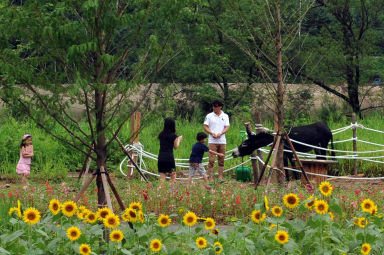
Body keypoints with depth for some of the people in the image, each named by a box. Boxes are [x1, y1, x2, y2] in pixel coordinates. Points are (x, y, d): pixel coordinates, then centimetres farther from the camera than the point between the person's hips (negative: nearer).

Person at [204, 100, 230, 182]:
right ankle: (209, 177, -7)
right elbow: (205, 127, 2)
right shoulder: (209, 116, 5)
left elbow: (227, 127, 5)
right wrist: (212, 133, -13)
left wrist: (220, 133, -13)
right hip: (212, 141, -2)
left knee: (221, 160, 3)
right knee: (211, 159, -9)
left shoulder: (225, 116, 11)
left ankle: (220, 177, 6)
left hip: (222, 141, 2)